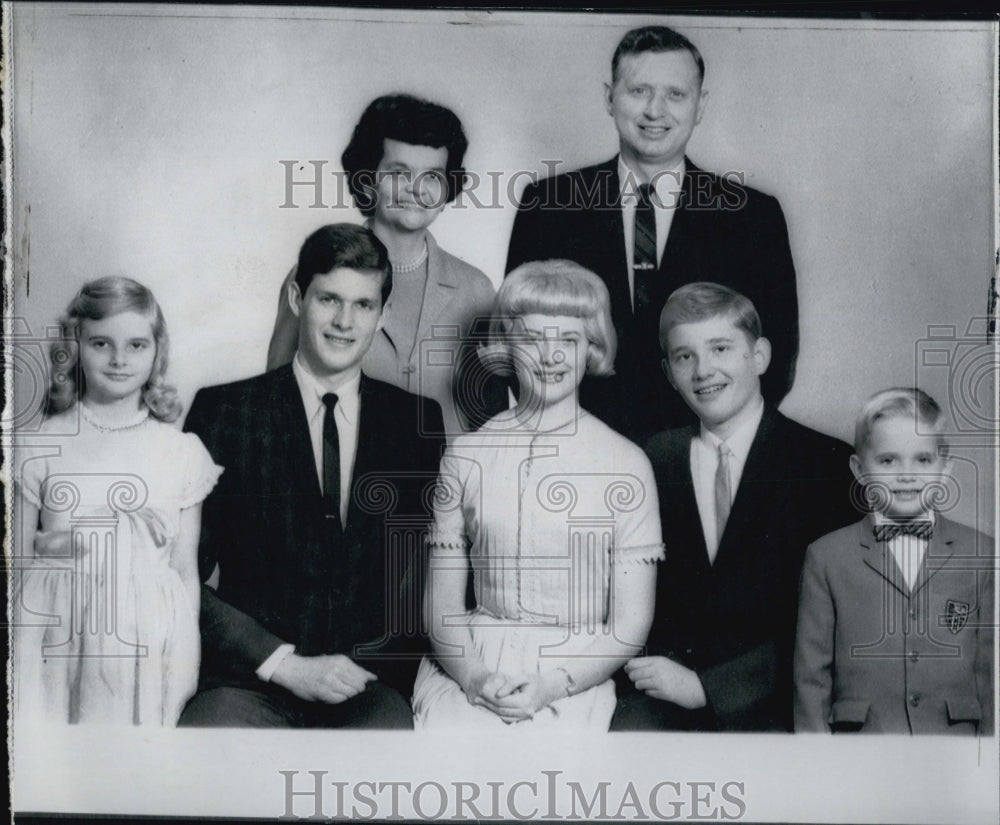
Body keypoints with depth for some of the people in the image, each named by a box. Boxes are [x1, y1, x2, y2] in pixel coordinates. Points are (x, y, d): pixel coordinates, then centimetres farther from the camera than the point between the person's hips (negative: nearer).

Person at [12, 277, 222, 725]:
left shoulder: (182, 452, 4)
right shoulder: (40, 447, 3)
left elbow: (186, 572, 8)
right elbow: (16, 550, 9)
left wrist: (187, 671, 5)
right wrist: (50, 545, -12)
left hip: (150, 652, 1)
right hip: (56, 642, 0)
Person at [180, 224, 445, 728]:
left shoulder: (418, 422, 11)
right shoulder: (222, 413, 5)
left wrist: (367, 667, -4)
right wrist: (285, 664, -7)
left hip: (372, 687, 1)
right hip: (249, 683, 0)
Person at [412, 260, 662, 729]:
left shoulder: (625, 465, 1)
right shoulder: (466, 456, 9)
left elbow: (629, 627, 1)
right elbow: (441, 605, 8)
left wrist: (552, 684, -12)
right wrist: (471, 673, -10)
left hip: (573, 682, -2)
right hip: (469, 667, 2)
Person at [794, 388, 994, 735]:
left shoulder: (980, 553, 5)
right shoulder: (827, 557, 1)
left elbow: (990, 669, 7)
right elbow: (811, 676, 2)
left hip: (954, 734, 1)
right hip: (861, 746, -1)